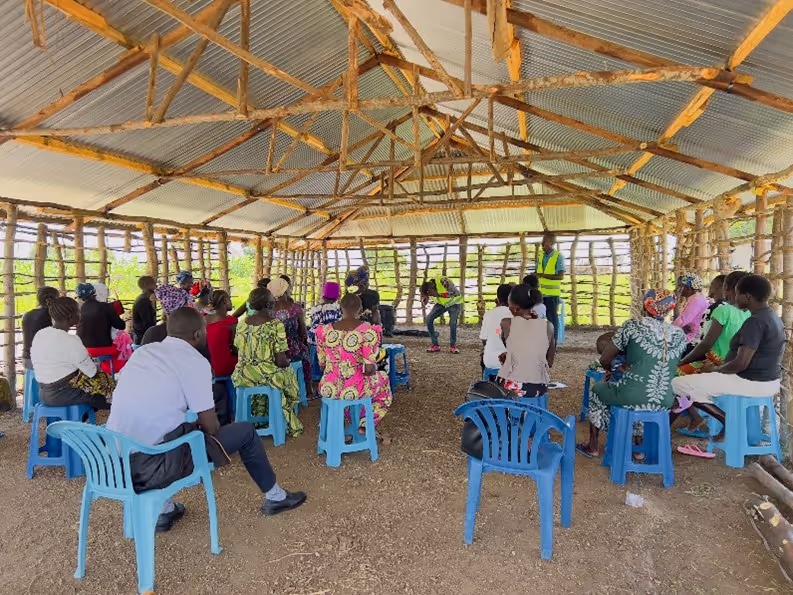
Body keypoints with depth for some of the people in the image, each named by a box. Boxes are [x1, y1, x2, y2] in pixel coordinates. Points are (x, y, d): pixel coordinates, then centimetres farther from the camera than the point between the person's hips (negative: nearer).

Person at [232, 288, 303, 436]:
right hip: (267, 375, -5)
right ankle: (288, 423, 36)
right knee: (288, 373, 26)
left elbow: (240, 353, 10)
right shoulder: (276, 325, -16)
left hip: (243, 376, 5)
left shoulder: (241, 323, 0)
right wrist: (288, 361, 6)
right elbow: (281, 362, -16)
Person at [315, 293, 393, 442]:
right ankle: (365, 426, 25)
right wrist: (374, 368, 8)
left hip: (328, 389, 3)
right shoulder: (369, 331, -15)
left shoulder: (324, 330, -4)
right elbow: (369, 370, -16)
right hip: (353, 390, -3)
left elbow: (322, 365, 7)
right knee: (383, 378, 30)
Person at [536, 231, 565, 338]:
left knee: (552, 318, 2)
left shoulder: (559, 256, -9)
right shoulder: (540, 255, 9)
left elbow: (561, 276, -16)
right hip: (540, 293, 5)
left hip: (552, 293, -5)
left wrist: (542, 275, -20)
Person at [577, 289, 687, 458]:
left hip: (632, 398, -4)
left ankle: (593, 447, 34)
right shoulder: (680, 334, 6)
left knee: (598, 389, 26)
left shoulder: (633, 326, -6)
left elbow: (605, 360, 0)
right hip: (664, 402, 5)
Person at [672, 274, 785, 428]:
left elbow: (741, 364, -27)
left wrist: (715, 369, -8)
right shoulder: (772, 316, 9)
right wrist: (719, 366, 15)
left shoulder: (755, 321, -23)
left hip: (752, 383, -10)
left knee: (677, 384, -14)